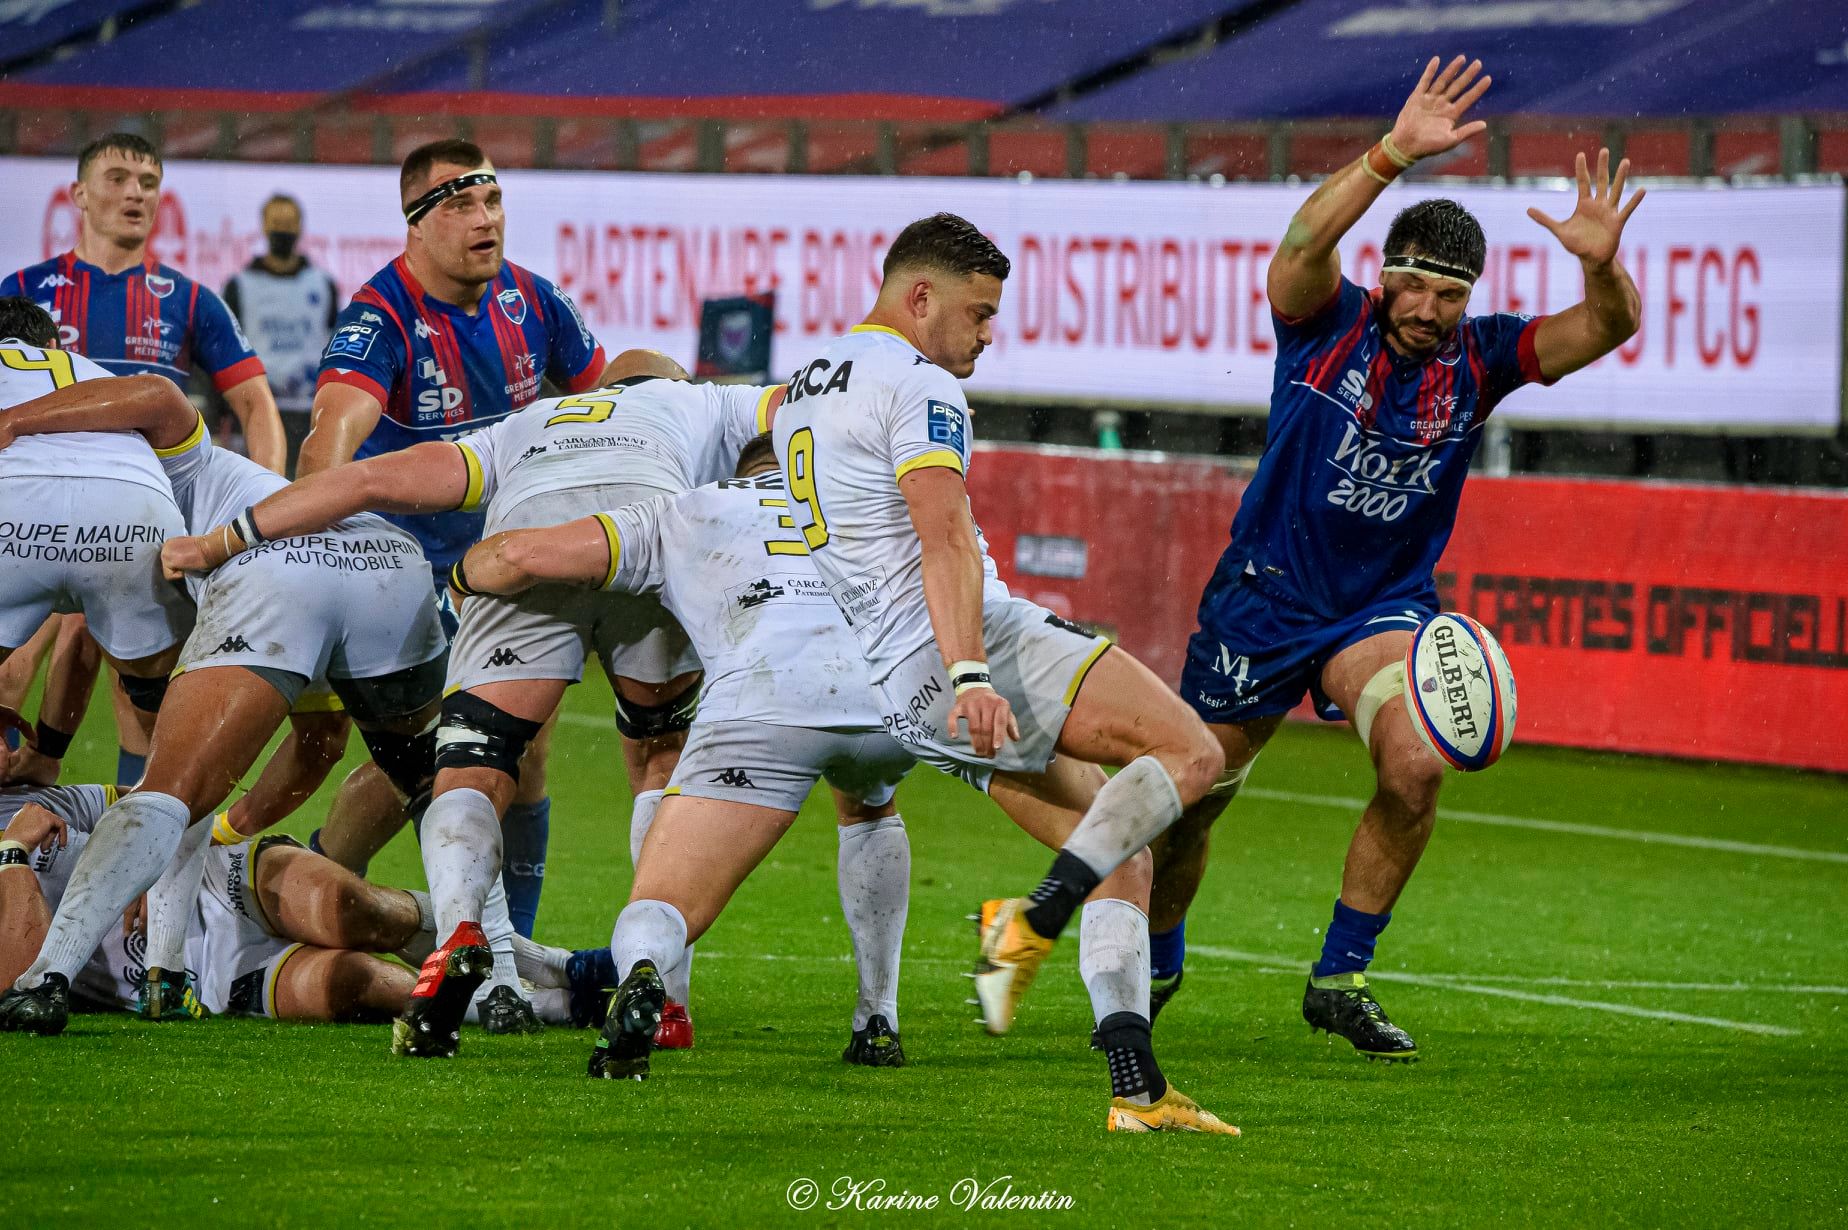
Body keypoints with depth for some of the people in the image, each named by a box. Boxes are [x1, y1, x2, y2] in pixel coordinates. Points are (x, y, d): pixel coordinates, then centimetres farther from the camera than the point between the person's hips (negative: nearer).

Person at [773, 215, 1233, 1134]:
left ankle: (1137, 1088, -3)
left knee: (1123, 861, 9)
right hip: (976, 642, -9)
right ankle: (1035, 922, -24)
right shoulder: (920, 387, -6)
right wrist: (970, 675, -28)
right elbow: (944, 536, -18)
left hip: (903, 695, 9)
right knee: (1190, 752, -15)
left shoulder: (801, 393, 23)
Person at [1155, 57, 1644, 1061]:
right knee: (1188, 797, 7)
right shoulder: (1327, 322, -13)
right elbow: (1306, 241, -34)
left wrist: (1601, 262, -41)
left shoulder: (1479, 359, -7)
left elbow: (1608, 329, -18)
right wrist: (1395, 153, -48)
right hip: (1264, 596, -1)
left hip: (1384, 605, 1)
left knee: (1415, 768, -24)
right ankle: (1153, 965, 36)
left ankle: (1339, 979, -8)